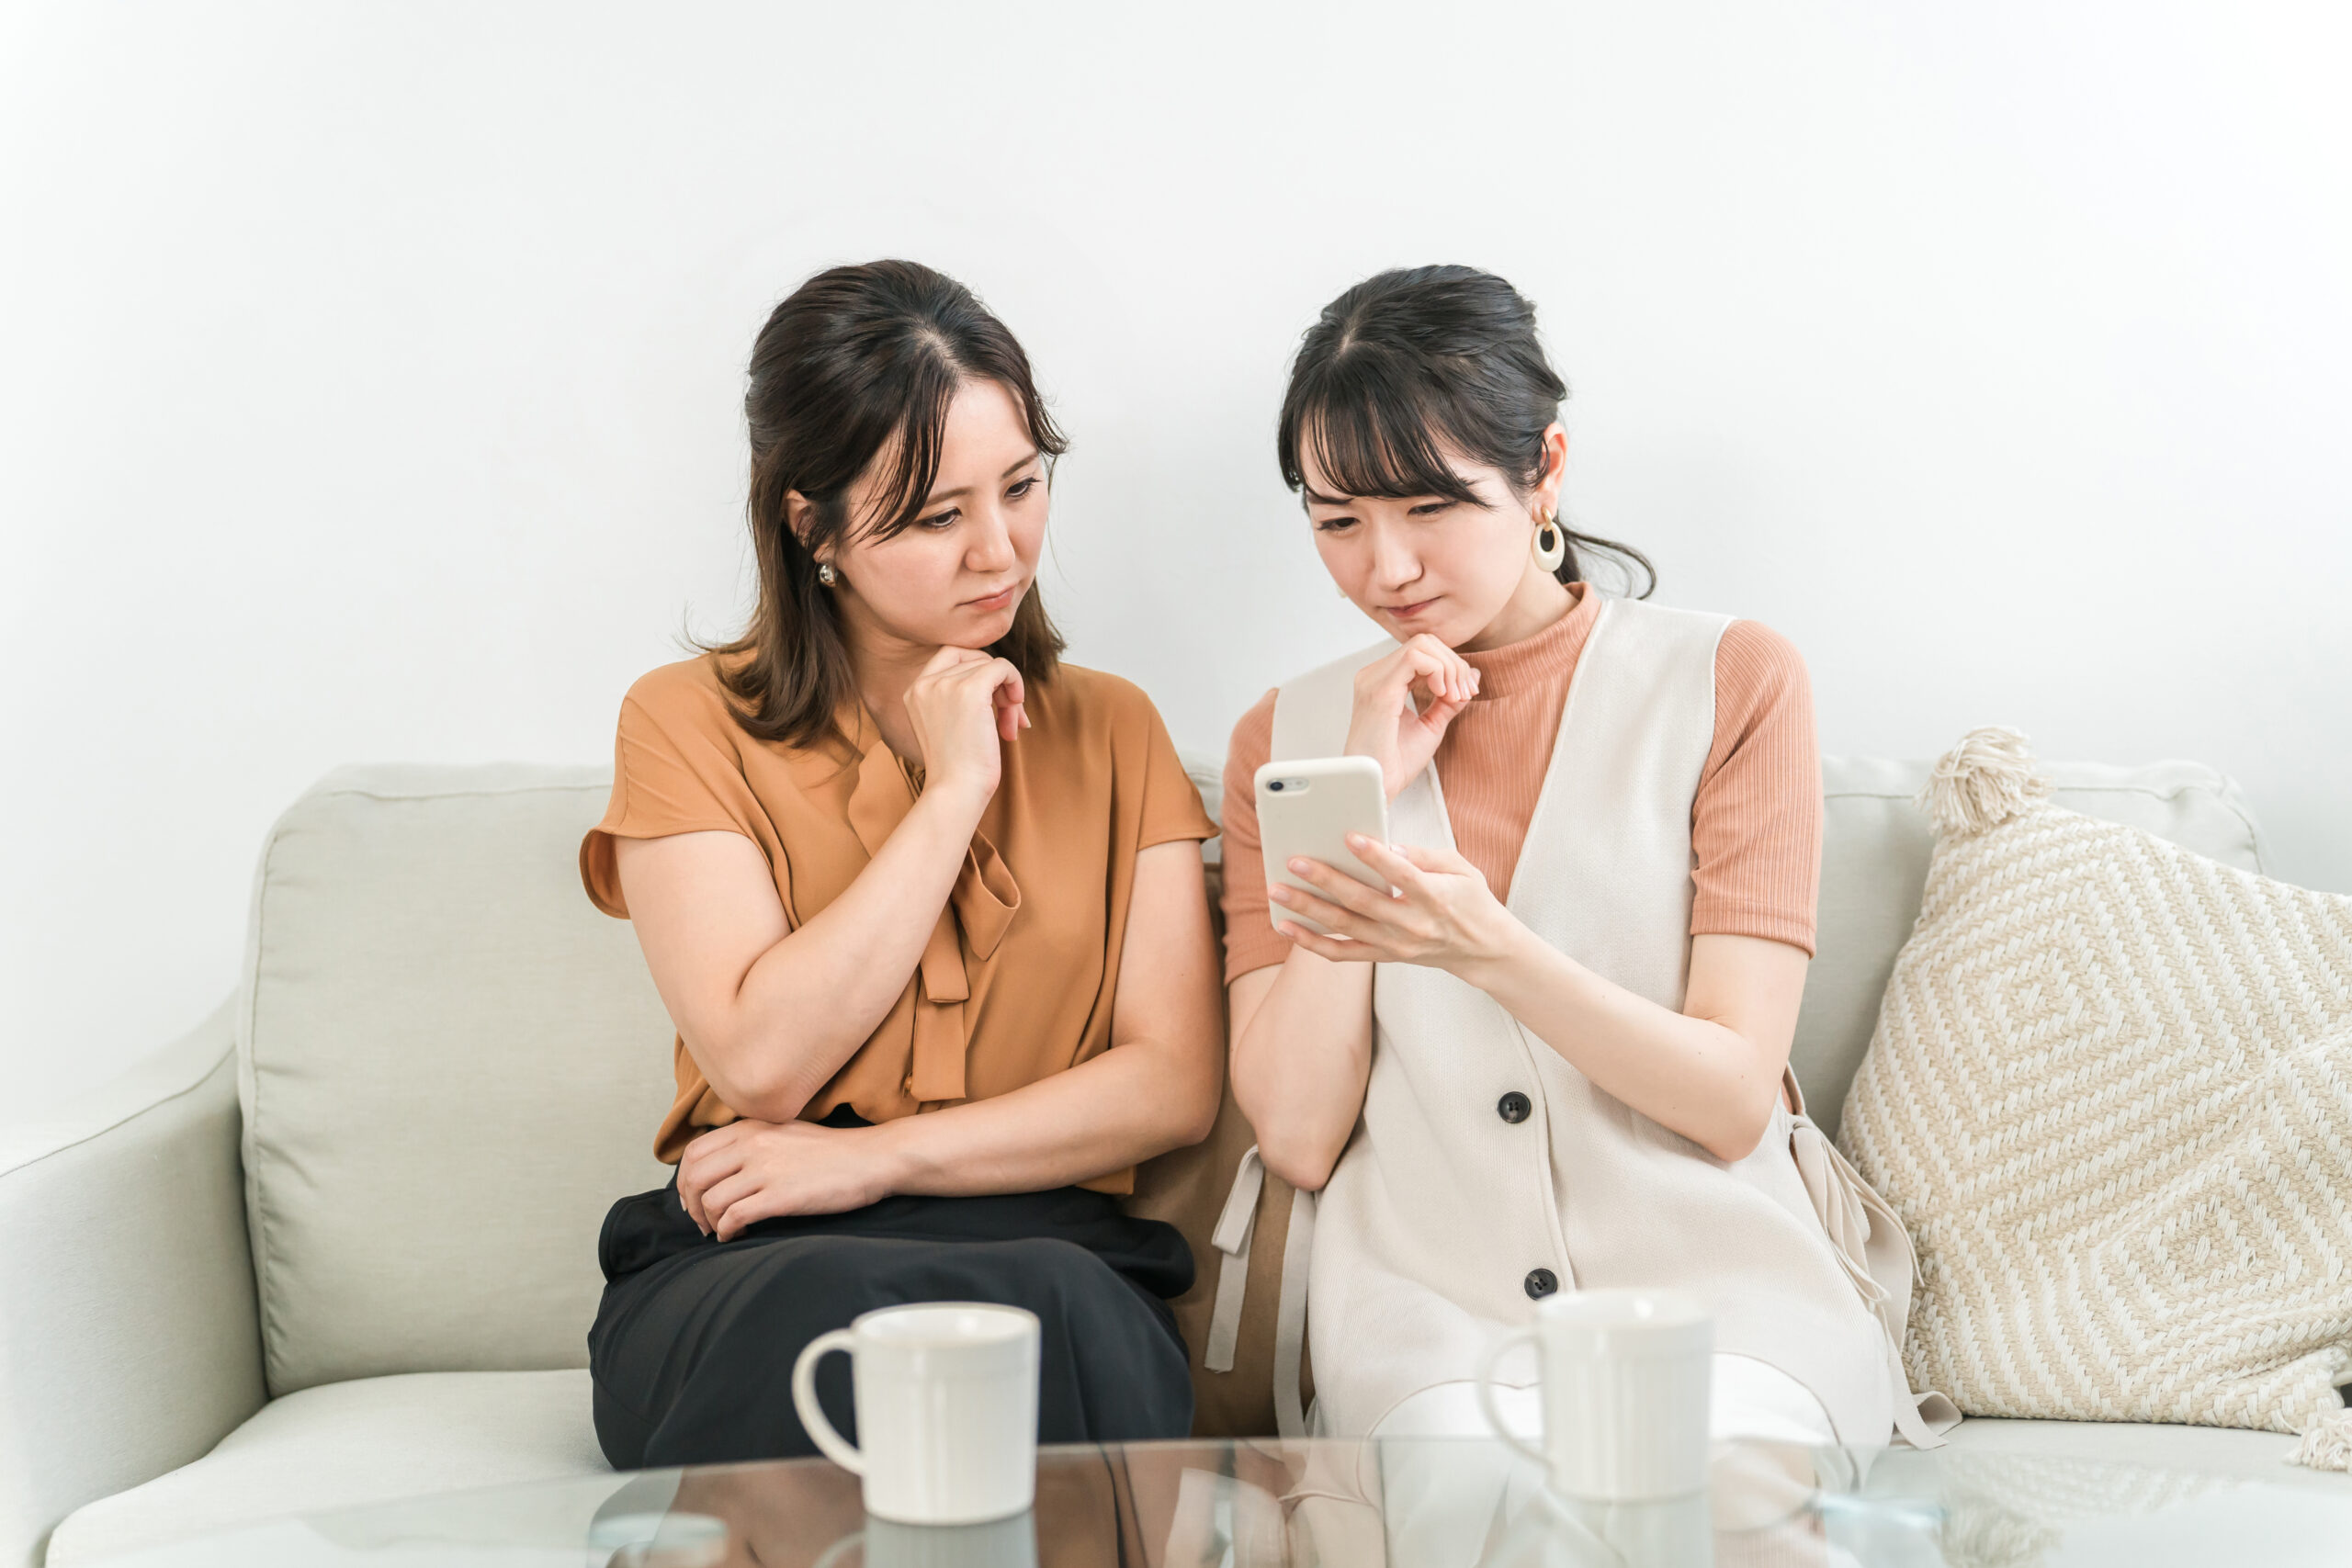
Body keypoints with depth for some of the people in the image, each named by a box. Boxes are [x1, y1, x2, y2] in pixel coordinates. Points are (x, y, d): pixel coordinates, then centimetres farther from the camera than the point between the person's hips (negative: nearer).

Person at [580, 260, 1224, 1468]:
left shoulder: (1110, 731, 15)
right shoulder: (689, 724, 7)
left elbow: (1176, 1083, 4)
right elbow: (761, 1060, -7)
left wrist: (876, 1157, -8)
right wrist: (955, 790, -4)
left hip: (1049, 1247, 2)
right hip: (751, 1273, -1)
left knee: (1064, 1316, -37)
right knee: (843, 1312, -39)